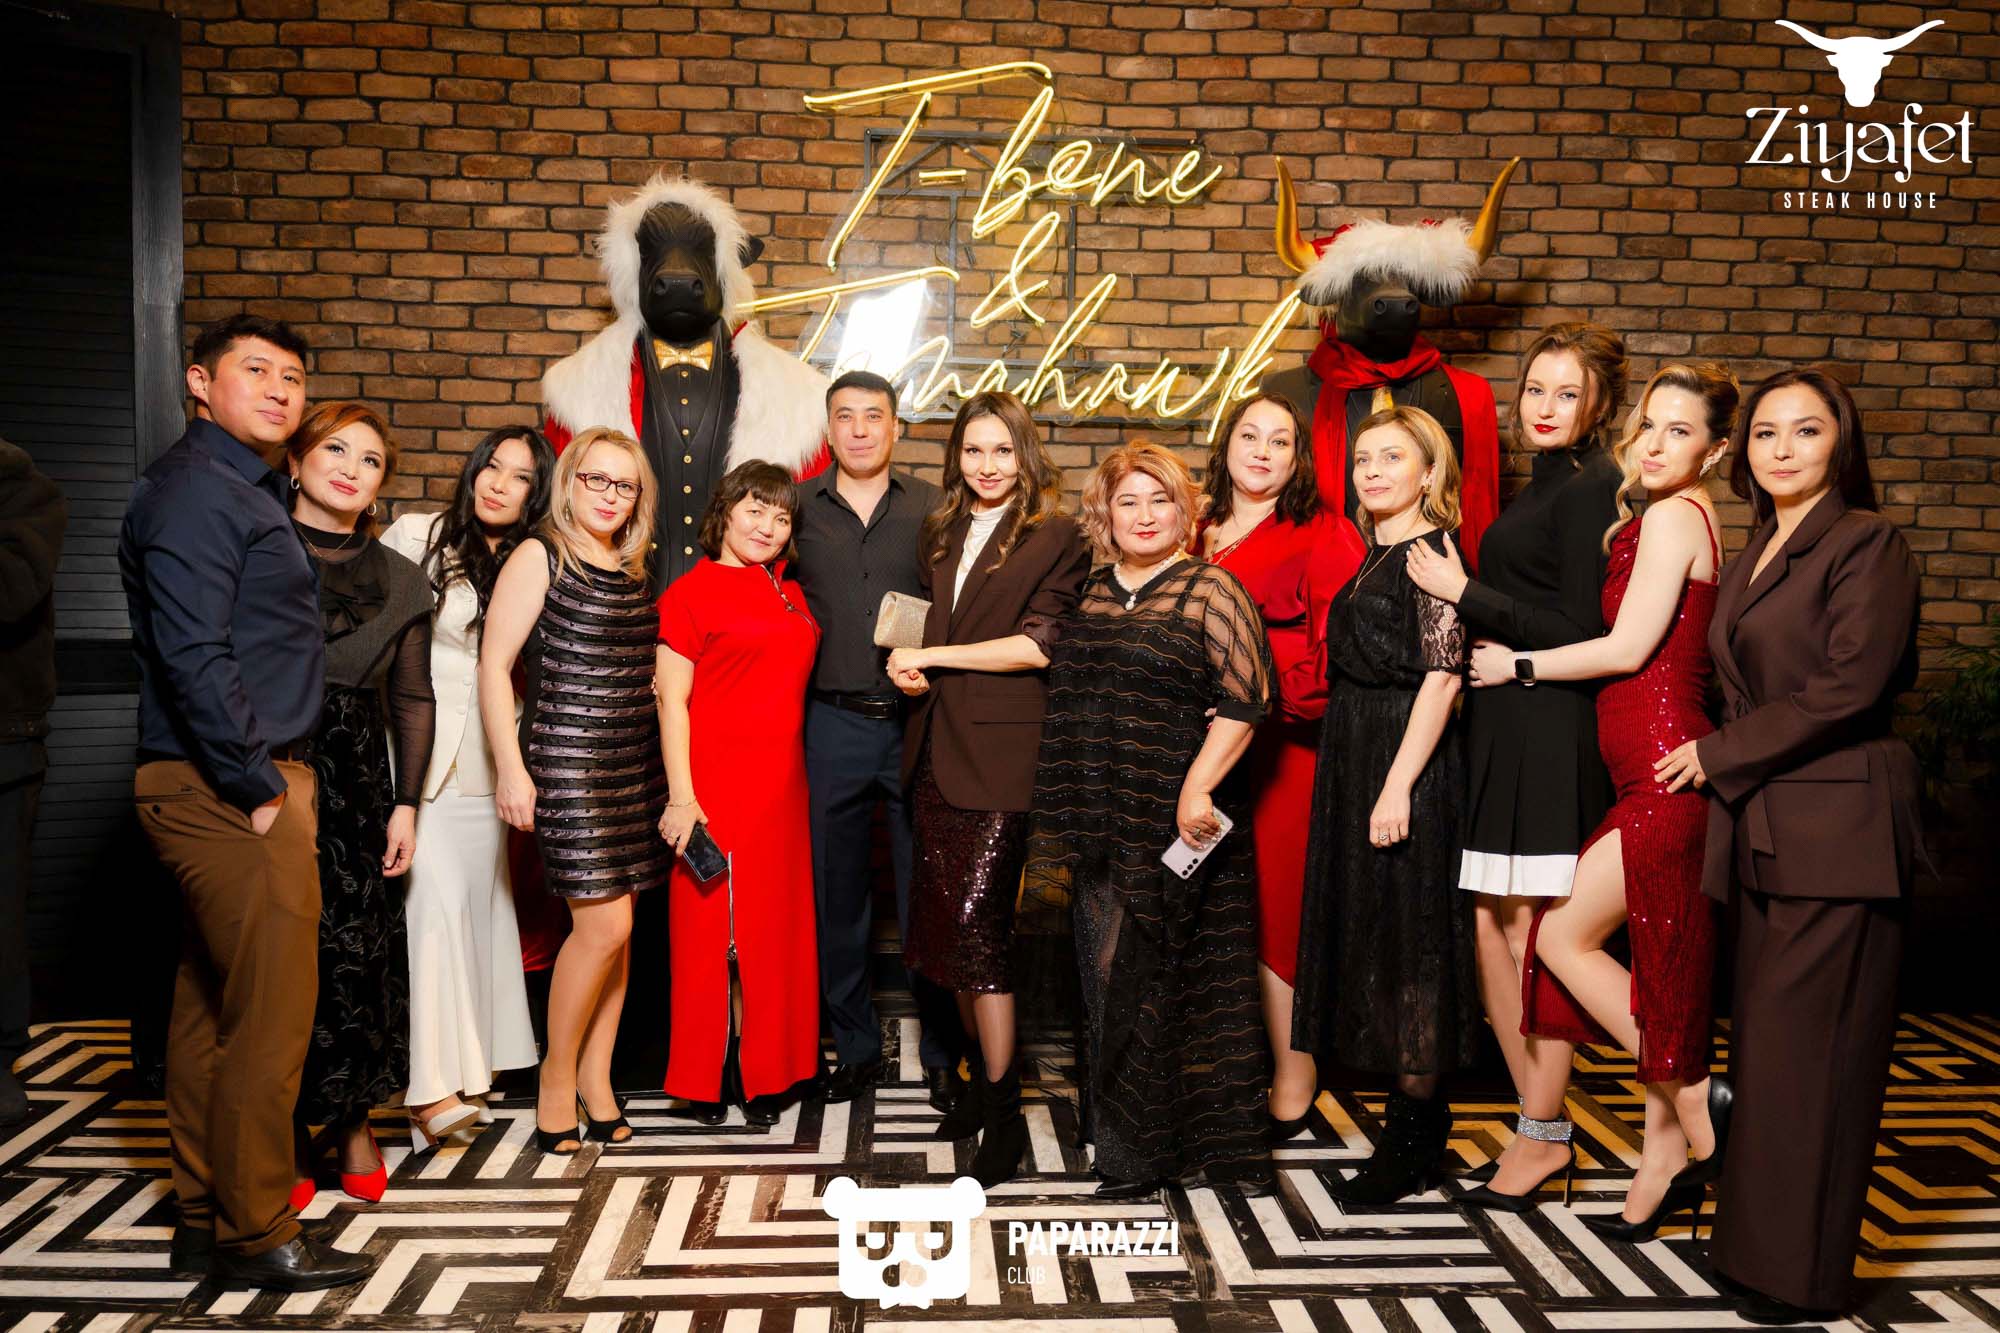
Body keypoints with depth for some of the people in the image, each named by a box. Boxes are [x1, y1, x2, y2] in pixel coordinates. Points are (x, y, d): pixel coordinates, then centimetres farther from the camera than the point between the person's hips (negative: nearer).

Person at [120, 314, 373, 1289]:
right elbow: (193, 657, -21)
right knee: (269, 1015, -4)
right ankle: (254, 1235, 8)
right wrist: (258, 786, -17)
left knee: (212, 1009, 15)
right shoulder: (197, 489, -12)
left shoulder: (243, 488, 19)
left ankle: (206, 1223, 26)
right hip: (230, 791, -10)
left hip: (229, 789, 10)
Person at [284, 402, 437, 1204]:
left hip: (357, 785, 2)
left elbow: (412, 700, 10)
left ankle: (354, 1121, 20)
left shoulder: (399, 583, 10)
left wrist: (406, 803, 4)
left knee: (358, 952, 2)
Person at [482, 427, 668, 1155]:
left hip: (635, 760, 6)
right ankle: (556, 1081, 9)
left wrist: (670, 776, 16)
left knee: (615, 929, 7)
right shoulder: (539, 557, -3)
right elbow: (494, 665, -7)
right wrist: (510, 767, -13)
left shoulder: (633, 570, 14)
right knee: (605, 923, -9)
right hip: (566, 759, -6)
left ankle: (596, 1078, 20)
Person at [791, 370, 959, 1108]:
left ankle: (941, 1053, 16)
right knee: (838, 892, 9)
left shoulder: (932, 508, 4)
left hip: (920, 718, -1)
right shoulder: (799, 507, 7)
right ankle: (855, 1046, 23)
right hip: (833, 722, 2)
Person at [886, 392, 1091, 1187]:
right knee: (947, 922, 8)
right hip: (936, 753, 7)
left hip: (1001, 755, -6)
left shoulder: (1055, 538, -3)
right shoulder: (939, 535, 18)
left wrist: (932, 658, -9)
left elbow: (1038, 644, -12)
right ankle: (982, 1079, 23)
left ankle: (1004, 1113, 0)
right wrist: (909, 665, 4)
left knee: (977, 920, -11)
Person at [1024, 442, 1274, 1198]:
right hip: (1101, 825, 6)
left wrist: (1198, 786, -18)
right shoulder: (1090, 595, 14)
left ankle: (1138, 1152, 12)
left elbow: (1244, 700, -11)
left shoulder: (1209, 591, -4)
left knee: (1135, 977, -2)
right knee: (1105, 974, 10)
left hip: (1174, 826, -6)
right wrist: (1065, 819, 17)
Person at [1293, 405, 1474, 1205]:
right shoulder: (1376, 557, 15)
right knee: (1368, 936, 14)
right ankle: (1416, 1118, 26)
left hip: (1404, 763, -9)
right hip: (1353, 762, 9)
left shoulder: (1428, 553, -11)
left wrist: (1398, 784, -23)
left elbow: (1442, 675, -19)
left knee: (1405, 942, -2)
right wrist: (1368, 778, 13)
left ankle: (1411, 1146, 9)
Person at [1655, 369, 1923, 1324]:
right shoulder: (1756, 555, 16)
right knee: (1764, 1041, 13)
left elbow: (1849, 689, -16)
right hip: (1765, 830, 8)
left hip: (1838, 831, -8)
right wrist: (1725, 772, 7)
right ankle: (1756, 1244, 24)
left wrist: (1720, 753, -10)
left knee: (1804, 1048, -2)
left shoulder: (1867, 542, -8)